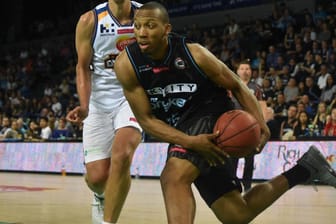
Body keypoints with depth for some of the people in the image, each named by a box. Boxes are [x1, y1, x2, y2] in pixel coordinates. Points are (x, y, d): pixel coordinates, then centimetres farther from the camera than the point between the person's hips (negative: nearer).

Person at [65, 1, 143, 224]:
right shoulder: (89, 20, -7)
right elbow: (83, 67, -3)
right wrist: (84, 106, -17)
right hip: (99, 102, 0)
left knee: (121, 155, -28)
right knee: (96, 177, -2)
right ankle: (101, 196, 38)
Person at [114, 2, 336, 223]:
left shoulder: (194, 54, -21)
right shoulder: (126, 64, -16)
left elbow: (237, 86, -6)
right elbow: (146, 120, -13)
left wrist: (260, 124, -23)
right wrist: (190, 141, -27)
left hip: (213, 116, -4)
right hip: (183, 134, 5)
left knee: (173, 177, -32)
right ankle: (305, 168, 24)